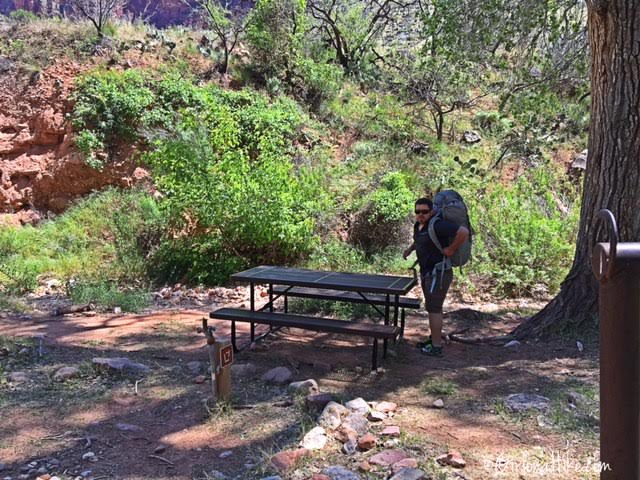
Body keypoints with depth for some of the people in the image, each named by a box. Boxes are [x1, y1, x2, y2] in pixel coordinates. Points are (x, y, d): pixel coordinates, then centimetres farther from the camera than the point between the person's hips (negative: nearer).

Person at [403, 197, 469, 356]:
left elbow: (463, 232, -31)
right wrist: (410, 248, 15)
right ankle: (434, 339, 34)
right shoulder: (419, 225, 7)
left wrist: (451, 249, -23)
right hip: (428, 272, 10)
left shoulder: (437, 225, -22)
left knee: (434, 308, -6)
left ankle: (436, 347, 2)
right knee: (433, 307, 20)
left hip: (439, 273, -10)